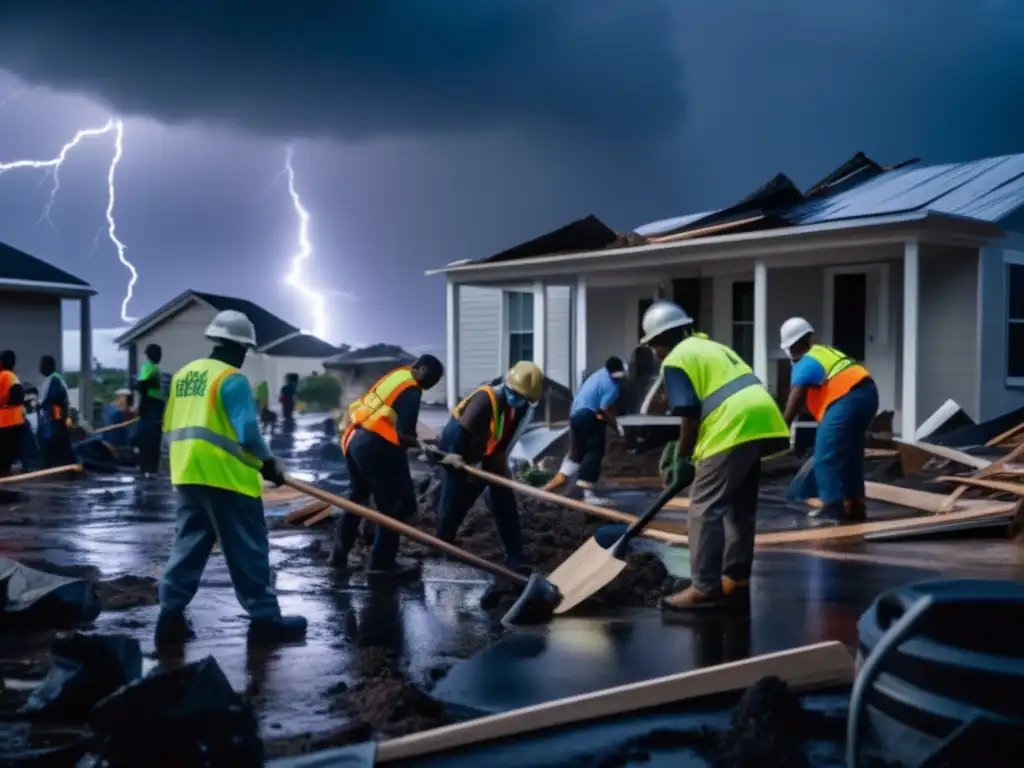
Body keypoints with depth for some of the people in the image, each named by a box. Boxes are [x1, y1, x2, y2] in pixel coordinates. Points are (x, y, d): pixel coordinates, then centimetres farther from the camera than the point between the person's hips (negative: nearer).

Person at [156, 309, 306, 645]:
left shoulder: (183, 375, 13)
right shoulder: (232, 379, -12)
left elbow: (170, 428, 17)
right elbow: (247, 433, -19)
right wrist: (268, 463, -7)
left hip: (188, 473, 8)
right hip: (225, 476, -8)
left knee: (189, 545, 13)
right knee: (247, 548, 1)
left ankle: (170, 616, 10)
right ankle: (265, 617, 8)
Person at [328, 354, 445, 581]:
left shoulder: (395, 376, 18)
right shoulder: (412, 390, -8)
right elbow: (403, 434, -17)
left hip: (354, 439, 10)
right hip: (376, 445, -10)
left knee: (357, 496, 26)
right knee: (397, 504, -1)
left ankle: (340, 552, 33)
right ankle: (381, 566, 0)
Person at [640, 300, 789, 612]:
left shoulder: (675, 360, -1)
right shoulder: (709, 347, 28)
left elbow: (691, 416, -8)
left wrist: (681, 459, 4)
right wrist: (691, 452, 29)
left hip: (736, 428, -9)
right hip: (758, 419, 9)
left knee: (705, 507, -4)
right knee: (739, 506, 17)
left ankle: (705, 587, -5)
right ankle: (736, 579, 22)